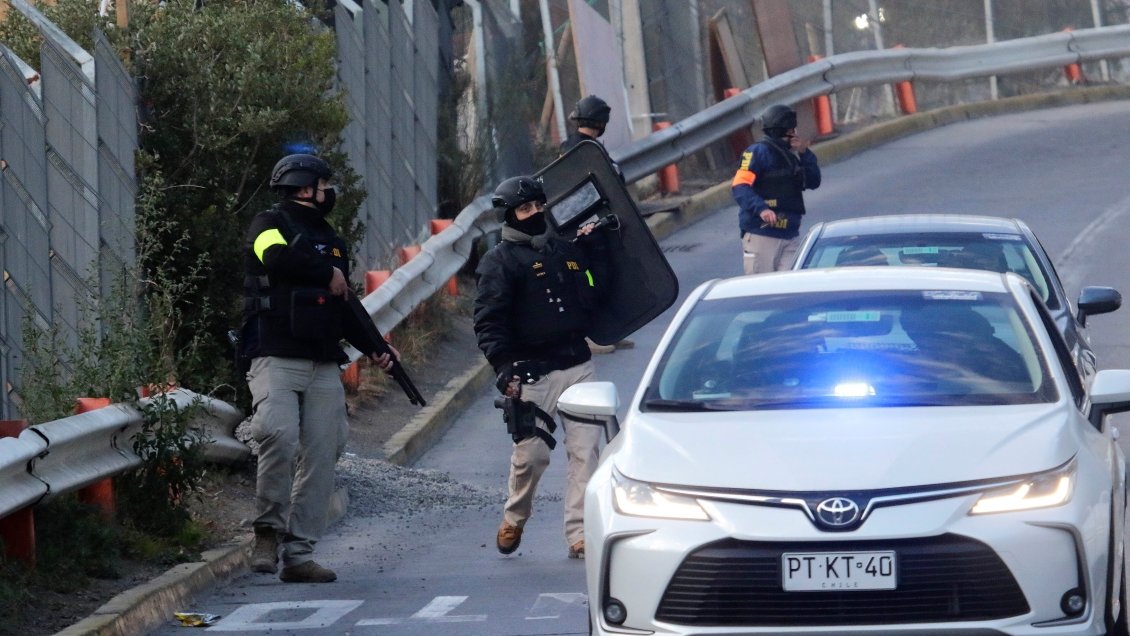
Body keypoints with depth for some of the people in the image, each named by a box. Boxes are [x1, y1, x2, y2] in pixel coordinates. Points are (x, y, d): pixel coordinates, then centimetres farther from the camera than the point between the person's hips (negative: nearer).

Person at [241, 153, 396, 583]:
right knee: (279, 436, -26)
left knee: (320, 455, -2)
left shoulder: (331, 240, 26)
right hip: (275, 358, -7)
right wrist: (328, 274, -7)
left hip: (324, 367, 7)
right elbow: (278, 258, -20)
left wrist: (373, 348, 17)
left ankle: (298, 554, 0)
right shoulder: (270, 225, 4)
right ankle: (268, 528, -10)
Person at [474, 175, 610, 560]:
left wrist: (595, 250, 9)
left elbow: (595, 296, 14)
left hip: (579, 366, 5)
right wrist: (504, 368, -21)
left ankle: (579, 535, -2)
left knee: (585, 451, -3)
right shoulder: (499, 261, -1)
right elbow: (488, 322, -9)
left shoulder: (565, 250, 17)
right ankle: (514, 520, 23)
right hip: (533, 373, -5)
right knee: (530, 455, -3)